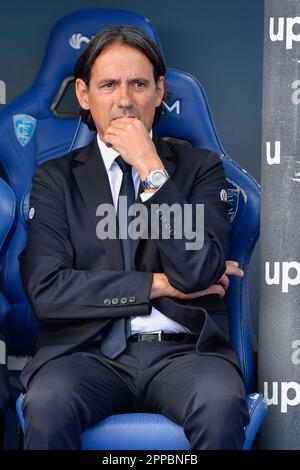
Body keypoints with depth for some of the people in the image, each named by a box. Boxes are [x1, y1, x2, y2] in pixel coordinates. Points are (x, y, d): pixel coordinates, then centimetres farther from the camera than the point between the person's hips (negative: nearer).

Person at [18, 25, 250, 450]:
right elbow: (45, 290, -3)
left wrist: (152, 171, -8)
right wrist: (159, 285, -3)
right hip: (88, 351, 0)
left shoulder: (200, 167, 11)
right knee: (46, 404, -33)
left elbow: (199, 273, -5)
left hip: (183, 350, 1)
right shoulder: (55, 178, 11)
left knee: (223, 403, -33)